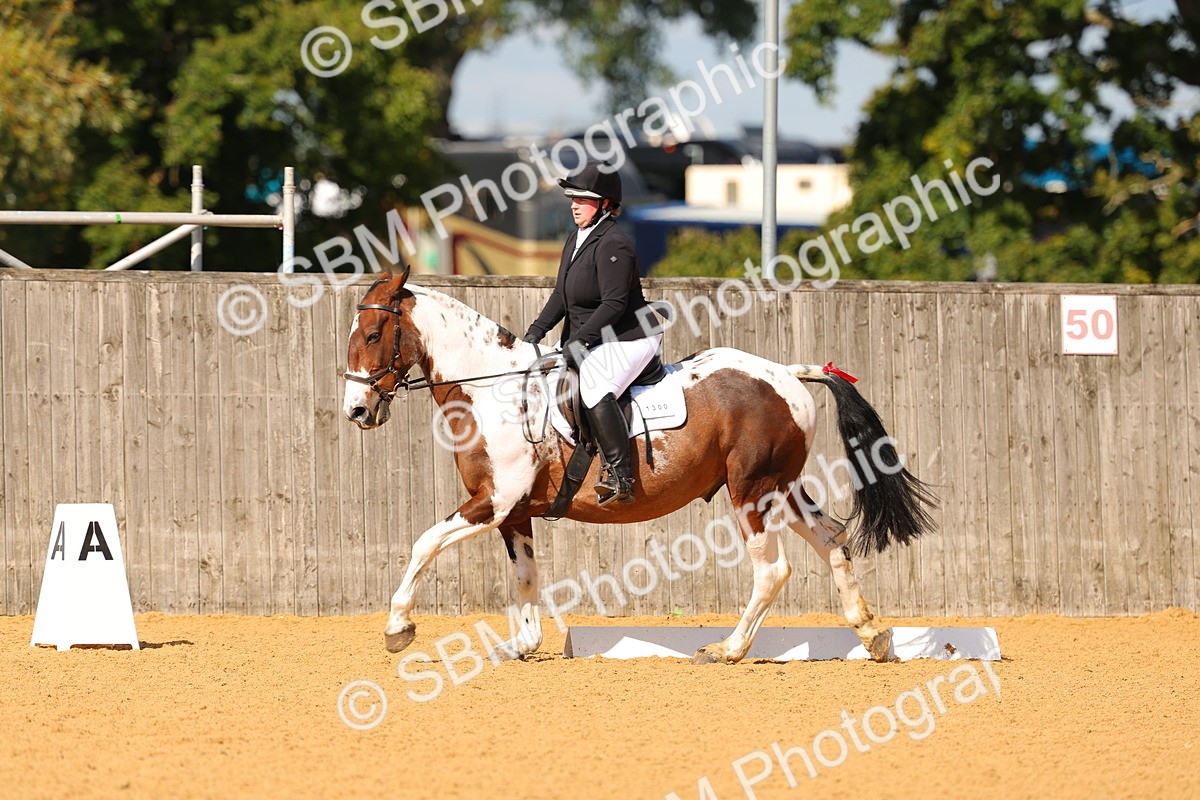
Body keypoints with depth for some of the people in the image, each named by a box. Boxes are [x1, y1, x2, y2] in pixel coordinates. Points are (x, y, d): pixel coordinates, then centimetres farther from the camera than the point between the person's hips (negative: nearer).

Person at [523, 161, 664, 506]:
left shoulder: (612, 244, -19)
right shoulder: (576, 239, 11)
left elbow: (614, 303, -24)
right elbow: (562, 295, 16)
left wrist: (579, 338, -26)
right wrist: (537, 330, 4)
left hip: (628, 337, -11)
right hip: (592, 340, 11)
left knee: (595, 389, -32)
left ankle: (620, 477, -29)